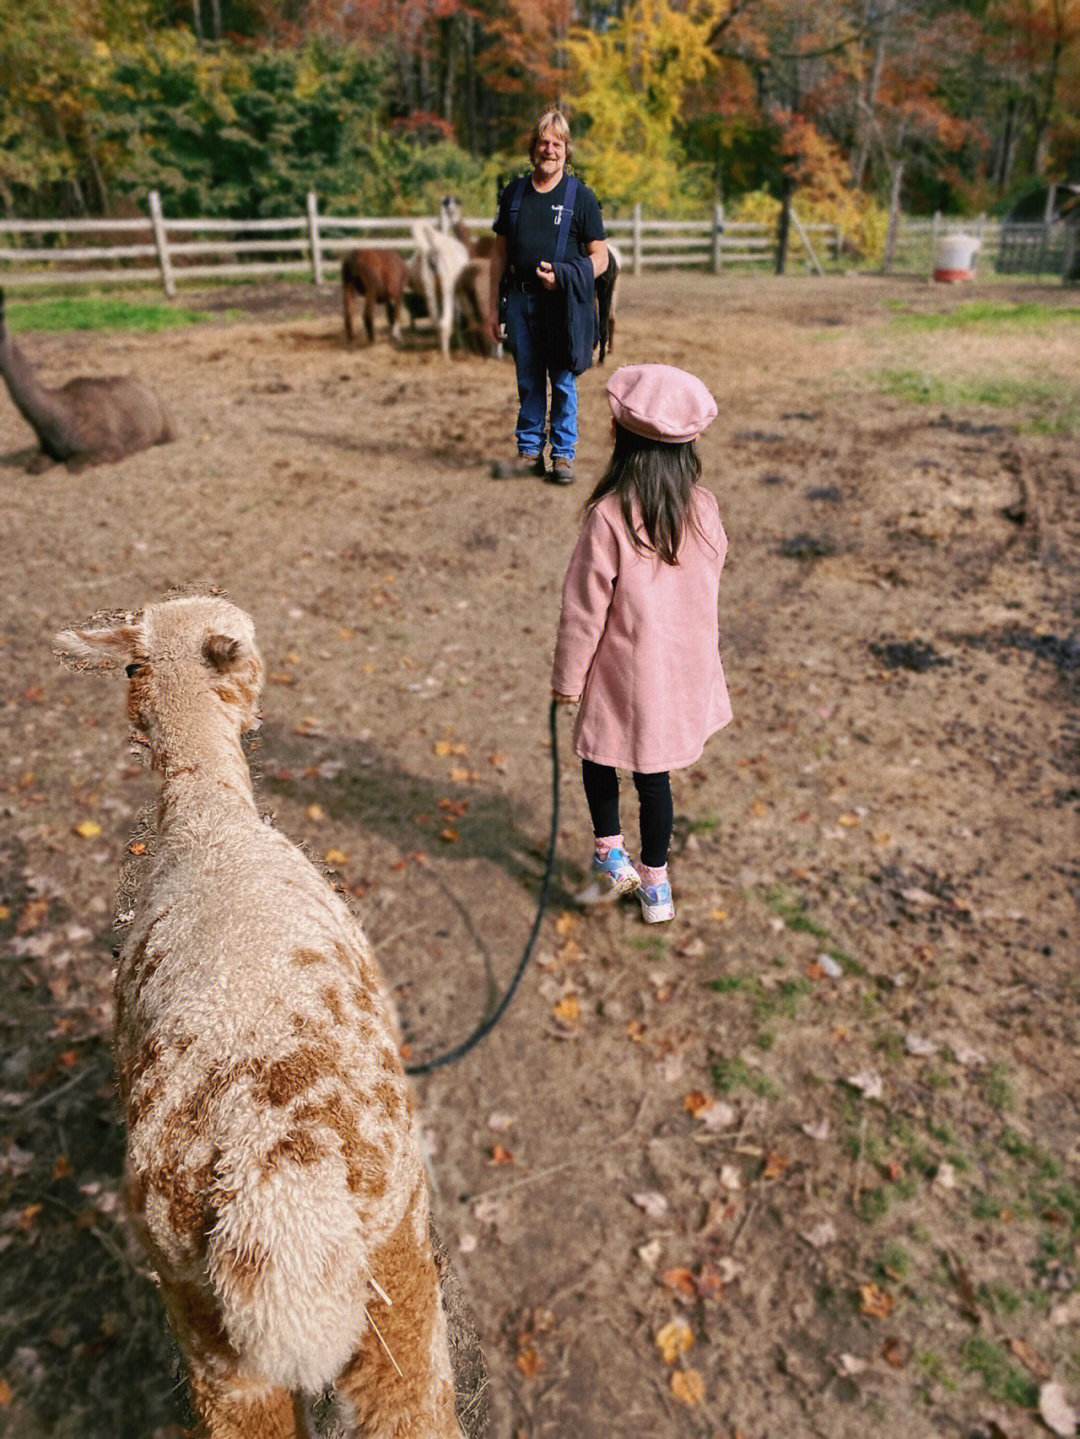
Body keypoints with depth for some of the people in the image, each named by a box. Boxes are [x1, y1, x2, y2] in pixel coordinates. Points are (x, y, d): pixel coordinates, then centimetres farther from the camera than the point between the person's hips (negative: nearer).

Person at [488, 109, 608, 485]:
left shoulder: (581, 196, 1)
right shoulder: (514, 193, 11)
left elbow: (600, 257, 0)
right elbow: (500, 253, 14)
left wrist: (563, 277, -17)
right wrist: (494, 307, 10)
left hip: (563, 303, -3)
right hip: (521, 299, 3)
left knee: (563, 383, 1)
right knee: (528, 381, 9)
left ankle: (564, 455, 12)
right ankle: (530, 452, 18)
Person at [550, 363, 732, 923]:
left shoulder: (609, 517, -21)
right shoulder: (703, 507, -6)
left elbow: (585, 608, -15)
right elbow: (711, 582, 7)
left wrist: (567, 677, -2)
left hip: (627, 674, -4)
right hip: (687, 668, 5)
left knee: (598, 759, 20)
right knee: (653, 773, 17)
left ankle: (611, 858, 21)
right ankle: (654, 885, 28)